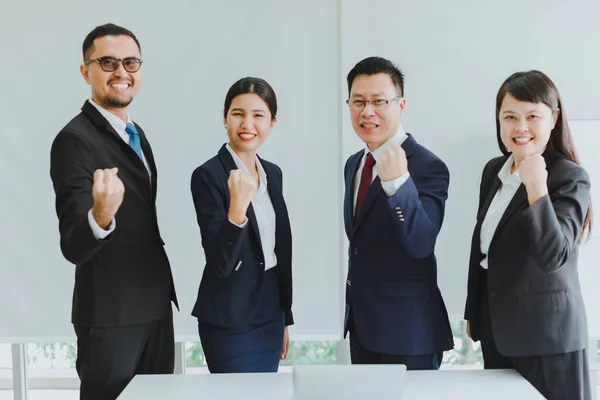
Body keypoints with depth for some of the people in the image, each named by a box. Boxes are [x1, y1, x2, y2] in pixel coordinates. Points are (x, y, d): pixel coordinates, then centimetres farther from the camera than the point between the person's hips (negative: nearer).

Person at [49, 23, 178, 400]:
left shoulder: (137, 133, 10)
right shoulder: (75, 139, -17)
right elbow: (74, 247, -23)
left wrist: (166, 294, 15)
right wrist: (100, 215, -45)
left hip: (156, 307, 8)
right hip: (111, 316, -8)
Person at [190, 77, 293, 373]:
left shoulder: (273, 173, 6)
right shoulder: (208, 175, -15)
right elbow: (220, 263, -21)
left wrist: (285, 319, 15)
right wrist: (237, 208, -36)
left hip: (271, 312, 7)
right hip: (230, 321, -7)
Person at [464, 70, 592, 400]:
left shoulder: (570, 178, -14)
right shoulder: (493, 169, 6)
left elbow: (553, 256, -24)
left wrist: (537, 188, -32)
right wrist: (473, 311, 17)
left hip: (546, 334, -6)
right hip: (496, 326, 6)